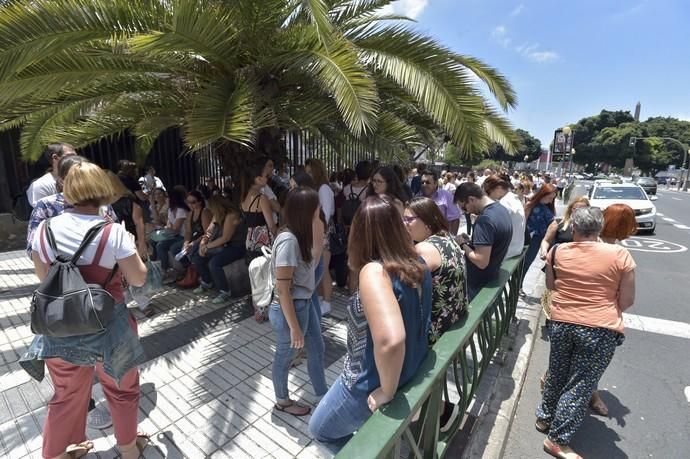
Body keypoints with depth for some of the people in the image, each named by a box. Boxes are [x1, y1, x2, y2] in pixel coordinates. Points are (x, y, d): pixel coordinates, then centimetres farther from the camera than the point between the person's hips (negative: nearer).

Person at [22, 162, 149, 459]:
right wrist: (130, 248, 2)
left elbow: (43, 275, 8)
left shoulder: (45, 229, -6)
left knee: (67, 394, 26)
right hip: (107, 326, -3)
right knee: (121, 389, 20)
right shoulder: (113, 233, -20)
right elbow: (138, 279, -12)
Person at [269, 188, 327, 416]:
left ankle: (323, 393, 47)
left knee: (317, 349, 23)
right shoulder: (288, 241, -27)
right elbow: (283, 290, -24)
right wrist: (294, 328, -19)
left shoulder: (299, 235, -1)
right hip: (290, 309, -8)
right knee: (284, 357, 17)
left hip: (306, 303, 8)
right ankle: (282, 402, 43)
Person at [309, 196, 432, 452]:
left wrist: (387, 392, -28)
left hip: (371, 384, -7)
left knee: (320, 430, 22)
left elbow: (390, 340, -44)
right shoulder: (417, 265, -7)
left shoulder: (374, 271, -32)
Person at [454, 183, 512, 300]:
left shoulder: (485, 219, -28)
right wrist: (471, 240, 5)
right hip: (491, 277, 9)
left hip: (478, 284, -9)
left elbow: (481, 262, -30)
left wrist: (463, 244, -16)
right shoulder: (501, 209, 3)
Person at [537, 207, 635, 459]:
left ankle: (544, 417, 40)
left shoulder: (557, 252, -4)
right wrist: (603, 308, 14)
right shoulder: (620, 255, -10)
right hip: (600, 330, -2)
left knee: (556, 374, 22)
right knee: (581, 385, 10)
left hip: (560, 323, 2)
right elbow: (627, 301, -4)